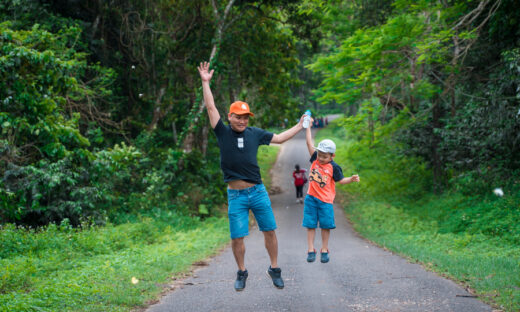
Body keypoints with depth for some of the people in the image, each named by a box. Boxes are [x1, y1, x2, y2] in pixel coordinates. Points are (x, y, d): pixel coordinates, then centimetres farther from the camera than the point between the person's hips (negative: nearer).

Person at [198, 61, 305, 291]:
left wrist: (299, 126, 23)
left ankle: (274, 269, 20)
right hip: (235, 195, -2)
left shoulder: (255, 133, 7)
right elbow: (211, 108, -4)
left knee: (269, 230, 4)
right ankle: (241, 273, 19)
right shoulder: (223, 133, 0)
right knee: (237, 237, 0)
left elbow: (279, 138, 21)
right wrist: (205, 82, -6)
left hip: (257, 191, 2)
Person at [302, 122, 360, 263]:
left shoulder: (333, 167, -5)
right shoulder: (315, 159, 3)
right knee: (310, 224, 4)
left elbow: (341, 180, 1)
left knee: (326, 225, 2)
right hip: (311, 198, 3)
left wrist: (351, 179, -17)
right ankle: (311, 250, 10)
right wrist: (307, 126, 3)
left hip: (325, 200, -3)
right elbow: (309, 142, 4)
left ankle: (324, 250, 14)